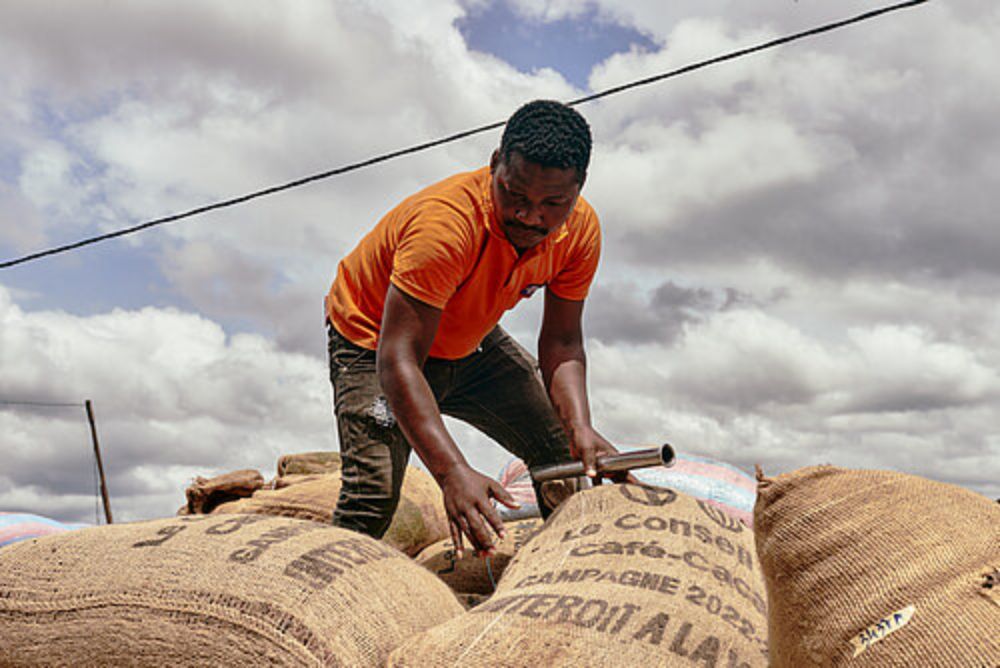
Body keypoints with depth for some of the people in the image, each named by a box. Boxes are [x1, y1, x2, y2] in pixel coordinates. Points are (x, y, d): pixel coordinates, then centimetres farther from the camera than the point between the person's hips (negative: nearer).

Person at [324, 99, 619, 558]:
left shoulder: (580, 230, -19)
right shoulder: (446, 224, -39)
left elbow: (562, 342, -11)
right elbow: (398, 361, -42)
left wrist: (580, 427, -29)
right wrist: (453, 473, -52)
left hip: (469, 342, 6)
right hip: (372, 339, -6)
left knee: (568, 455, 2)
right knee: (373, 495, -23)